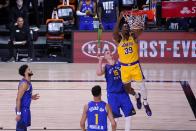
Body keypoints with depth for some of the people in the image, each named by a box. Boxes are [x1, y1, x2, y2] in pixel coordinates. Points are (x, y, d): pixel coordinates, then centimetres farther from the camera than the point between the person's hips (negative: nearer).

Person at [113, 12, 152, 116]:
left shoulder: (133, 36, -4)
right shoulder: (119, 38, -8)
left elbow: (140, 30, -23)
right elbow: (115, 33, -30)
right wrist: (119, 19, -39)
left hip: (135, 65, 0)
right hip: (124, 66, 0)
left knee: (141, 84, -3)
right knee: (126, 86, 10)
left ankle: (145, 104, 12)